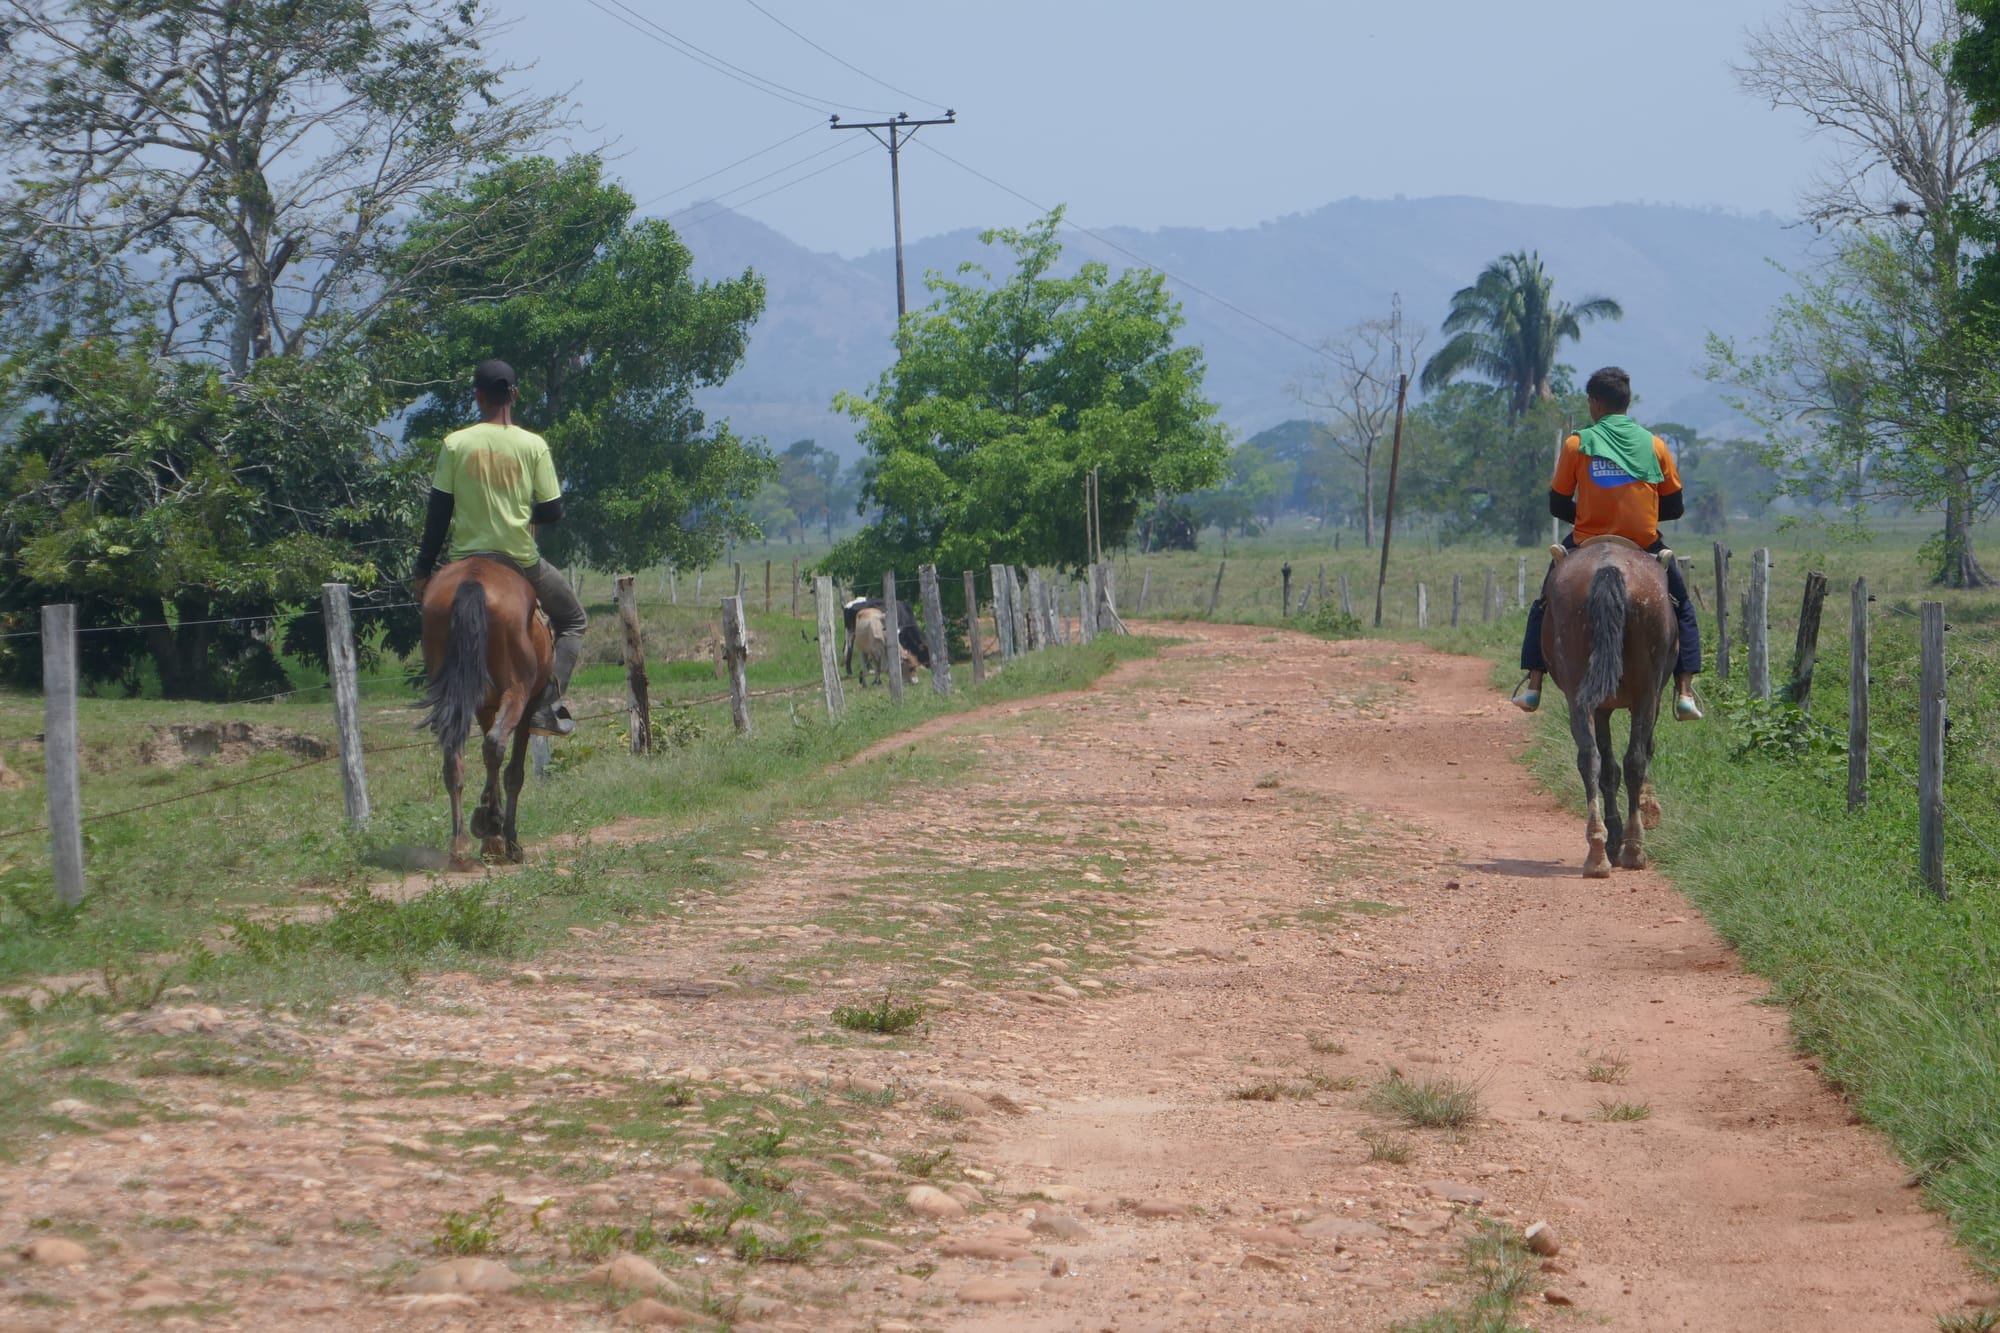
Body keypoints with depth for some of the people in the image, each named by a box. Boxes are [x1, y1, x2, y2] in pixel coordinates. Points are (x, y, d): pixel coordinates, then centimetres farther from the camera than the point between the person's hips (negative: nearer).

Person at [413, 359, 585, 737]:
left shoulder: (455, 444, -6)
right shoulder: (533, 446, -8)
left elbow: (438, 514, -4)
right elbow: (552, 513, -6)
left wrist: (423, 570, 4)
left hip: (465, 558, 1)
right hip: (521, 559, -1)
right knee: (572, 620, 18)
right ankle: (546, 704, 1)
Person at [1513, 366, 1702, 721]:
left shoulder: (1578, 443, -5)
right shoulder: (1654, 444, 0)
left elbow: (1558, 506, -1)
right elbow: (1675, 507, 4)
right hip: (1645, 544, 1)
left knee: (1544, 605, 24)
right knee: (1682, 609, 22)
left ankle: (1533, 685, 20)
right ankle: (1684, 691, 9)